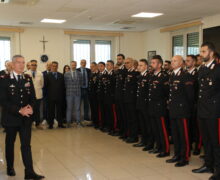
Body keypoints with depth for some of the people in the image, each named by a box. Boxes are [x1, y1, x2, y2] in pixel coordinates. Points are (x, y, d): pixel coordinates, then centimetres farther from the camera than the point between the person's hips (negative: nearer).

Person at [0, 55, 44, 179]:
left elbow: (33, 97, 8)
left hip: (26, 118, 2)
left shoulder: (28, 78, 5)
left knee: (26, 144, -2)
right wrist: (19, 110, -19)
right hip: (11, 117, -2)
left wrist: (30, 107, -13)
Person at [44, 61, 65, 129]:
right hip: (51, 96, -2)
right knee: (51, 111, 2)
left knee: (59, 110, 6)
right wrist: (47, 94, -3)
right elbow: (46, 86, 1)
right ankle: (51, 124, 10)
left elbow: (63, 86, 9)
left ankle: (60, 123, 13)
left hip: (59, 96, 2)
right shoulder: (48, 75, 3)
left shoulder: (61, 75, 11)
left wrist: (62, 95, 3)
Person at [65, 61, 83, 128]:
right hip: (69, 93, -1)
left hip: (77, 93, 1)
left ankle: (78, 121, 10)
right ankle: (68, 122, 9)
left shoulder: (79, 74, 5)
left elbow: (81, 83, 11)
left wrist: (78, 88, 4)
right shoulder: (66, 74, 2)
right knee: (69, 108, 3)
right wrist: (68, 89, 1)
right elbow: (65, 83, 4)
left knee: (77, 108, 4)